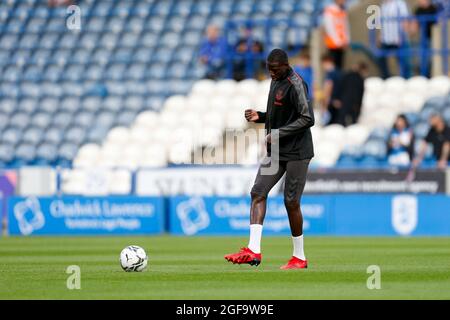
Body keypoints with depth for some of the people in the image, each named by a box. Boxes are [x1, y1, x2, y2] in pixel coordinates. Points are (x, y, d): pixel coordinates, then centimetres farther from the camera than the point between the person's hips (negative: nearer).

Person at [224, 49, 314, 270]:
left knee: (291, 202, -4)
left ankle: (300, 258, 7)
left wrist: (278, 133, -20)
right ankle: (253, 250, -9)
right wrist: (260, 117, 6)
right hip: (276, 152, 9)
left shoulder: (295, 84, -16)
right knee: (258, 193, -3)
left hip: (296, 152, -9)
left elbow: (308, 119, -20)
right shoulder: (275, 81, 13)